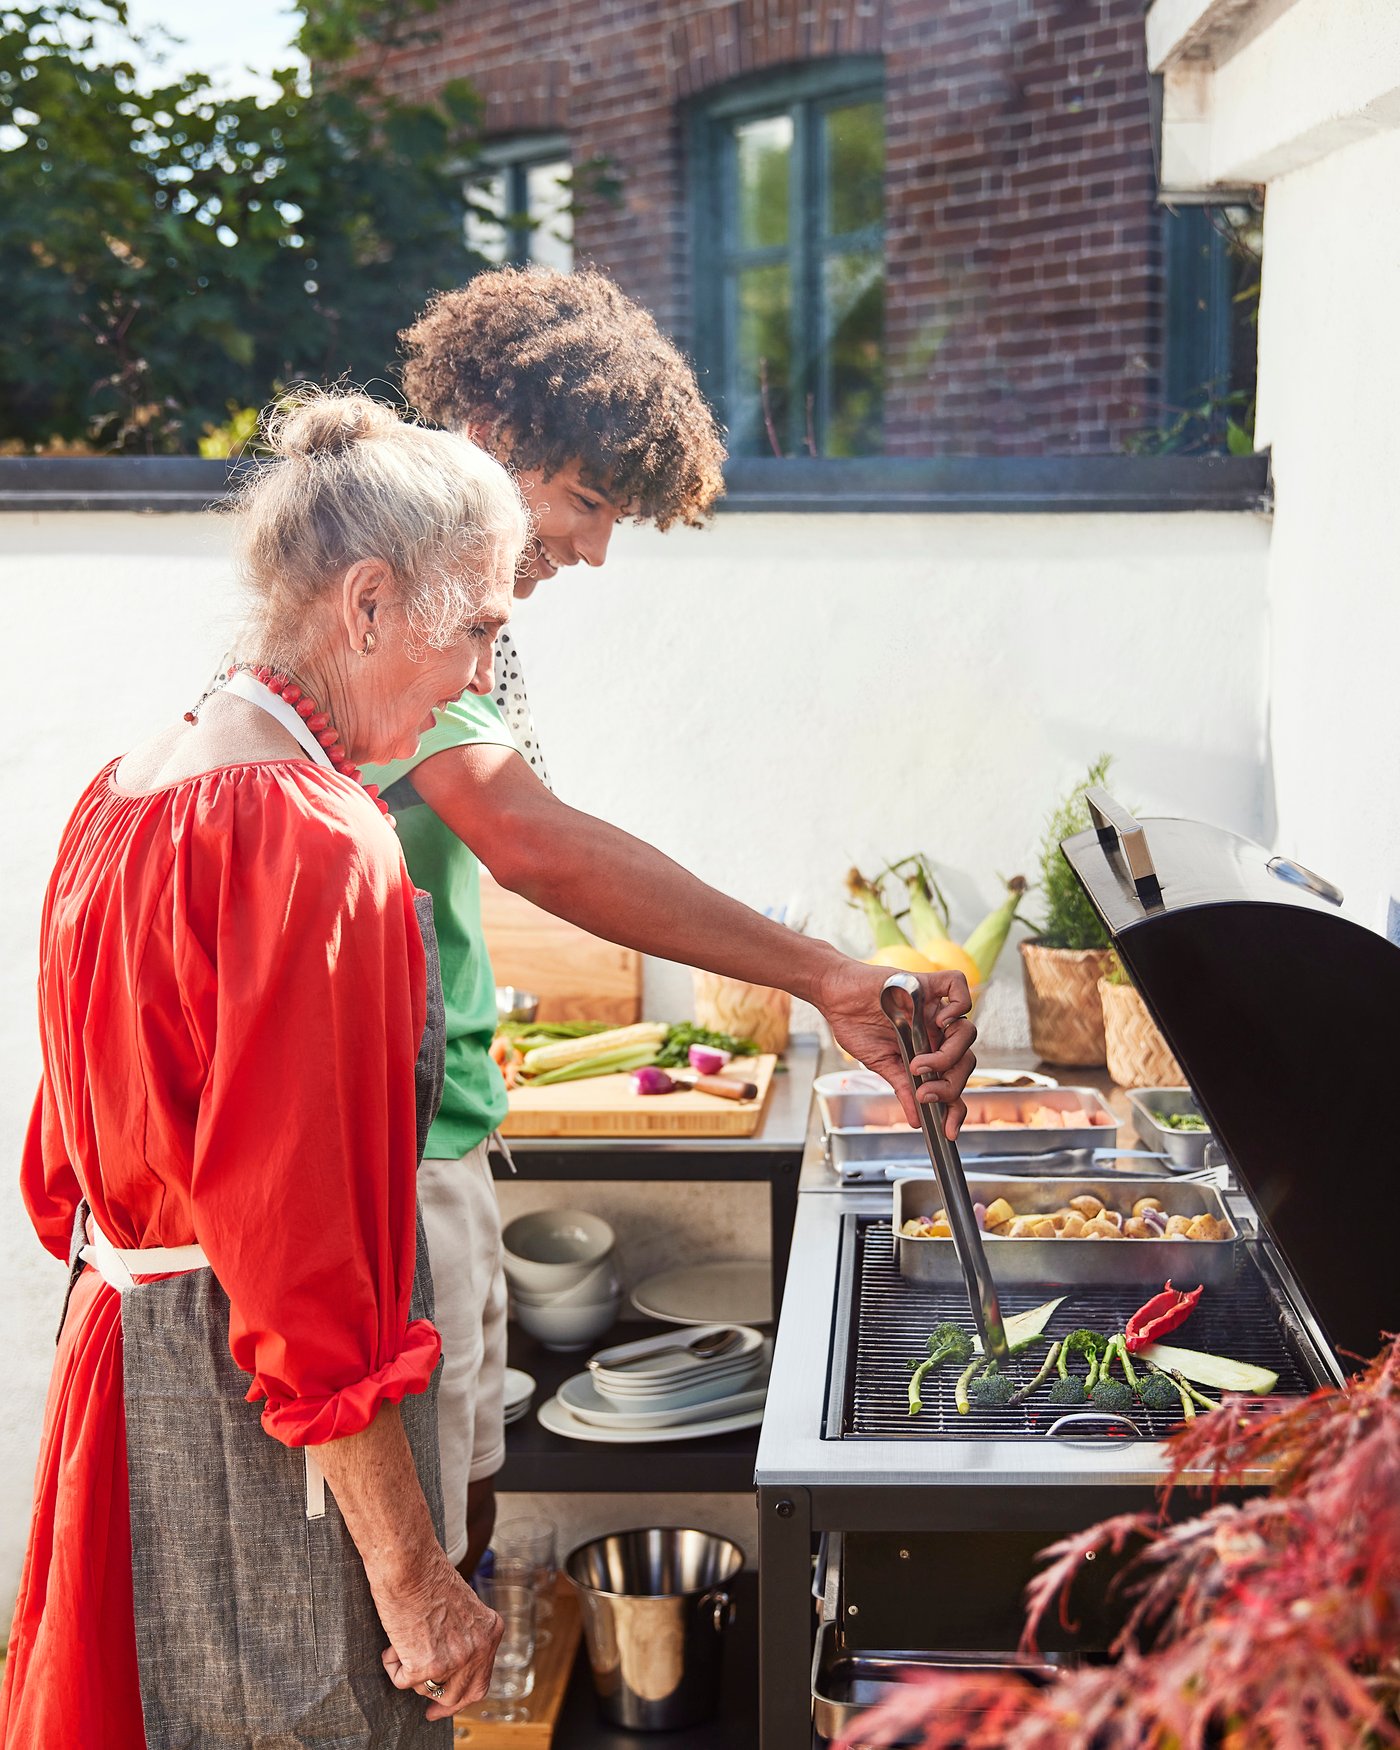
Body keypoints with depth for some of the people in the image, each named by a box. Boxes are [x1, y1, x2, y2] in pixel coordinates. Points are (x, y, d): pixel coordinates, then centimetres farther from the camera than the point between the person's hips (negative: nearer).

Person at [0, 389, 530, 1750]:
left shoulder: (129, 793, 7)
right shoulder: (312, 846, -22)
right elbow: (308, 1261, -23)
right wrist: (413, 1574, -17)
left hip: (121, 1336, 9)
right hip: (259, 1431, -9)